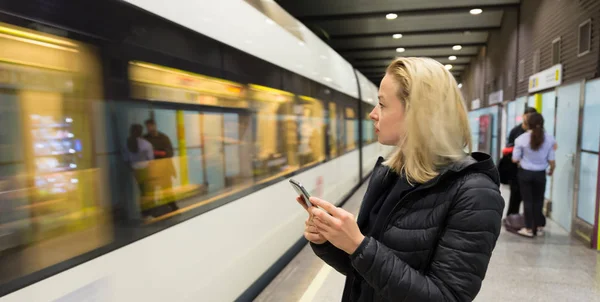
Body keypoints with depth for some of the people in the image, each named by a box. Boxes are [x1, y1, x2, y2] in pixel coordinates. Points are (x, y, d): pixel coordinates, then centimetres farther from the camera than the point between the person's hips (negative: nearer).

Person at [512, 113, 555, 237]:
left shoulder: (522, 138, -13)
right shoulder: (549, 139, -8)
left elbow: (515, 159, -9)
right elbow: (551, 160, -3)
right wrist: (551, 170, 17)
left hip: (525, 173, -2)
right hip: (540, 174, 2)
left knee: (527, 201, 7)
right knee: (538, 201, 15)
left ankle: (529, 228, 14)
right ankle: (539, 227, 25)